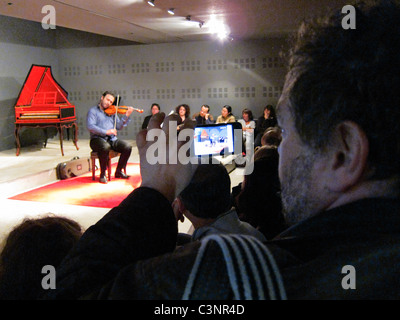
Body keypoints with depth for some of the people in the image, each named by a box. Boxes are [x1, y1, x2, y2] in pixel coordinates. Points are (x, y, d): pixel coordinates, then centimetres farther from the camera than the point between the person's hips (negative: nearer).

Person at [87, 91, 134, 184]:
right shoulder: (93, 111, 5)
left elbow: (119, 126, 9)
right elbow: (90, 126, -11)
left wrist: (126, 115, -4)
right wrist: (106, 132, -22)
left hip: (112, 139, 5)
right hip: (98, 138, -5)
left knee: (127, 147, -20)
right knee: (105, 147, -39)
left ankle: (119, 171, -2)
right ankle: (102, 174, -20)